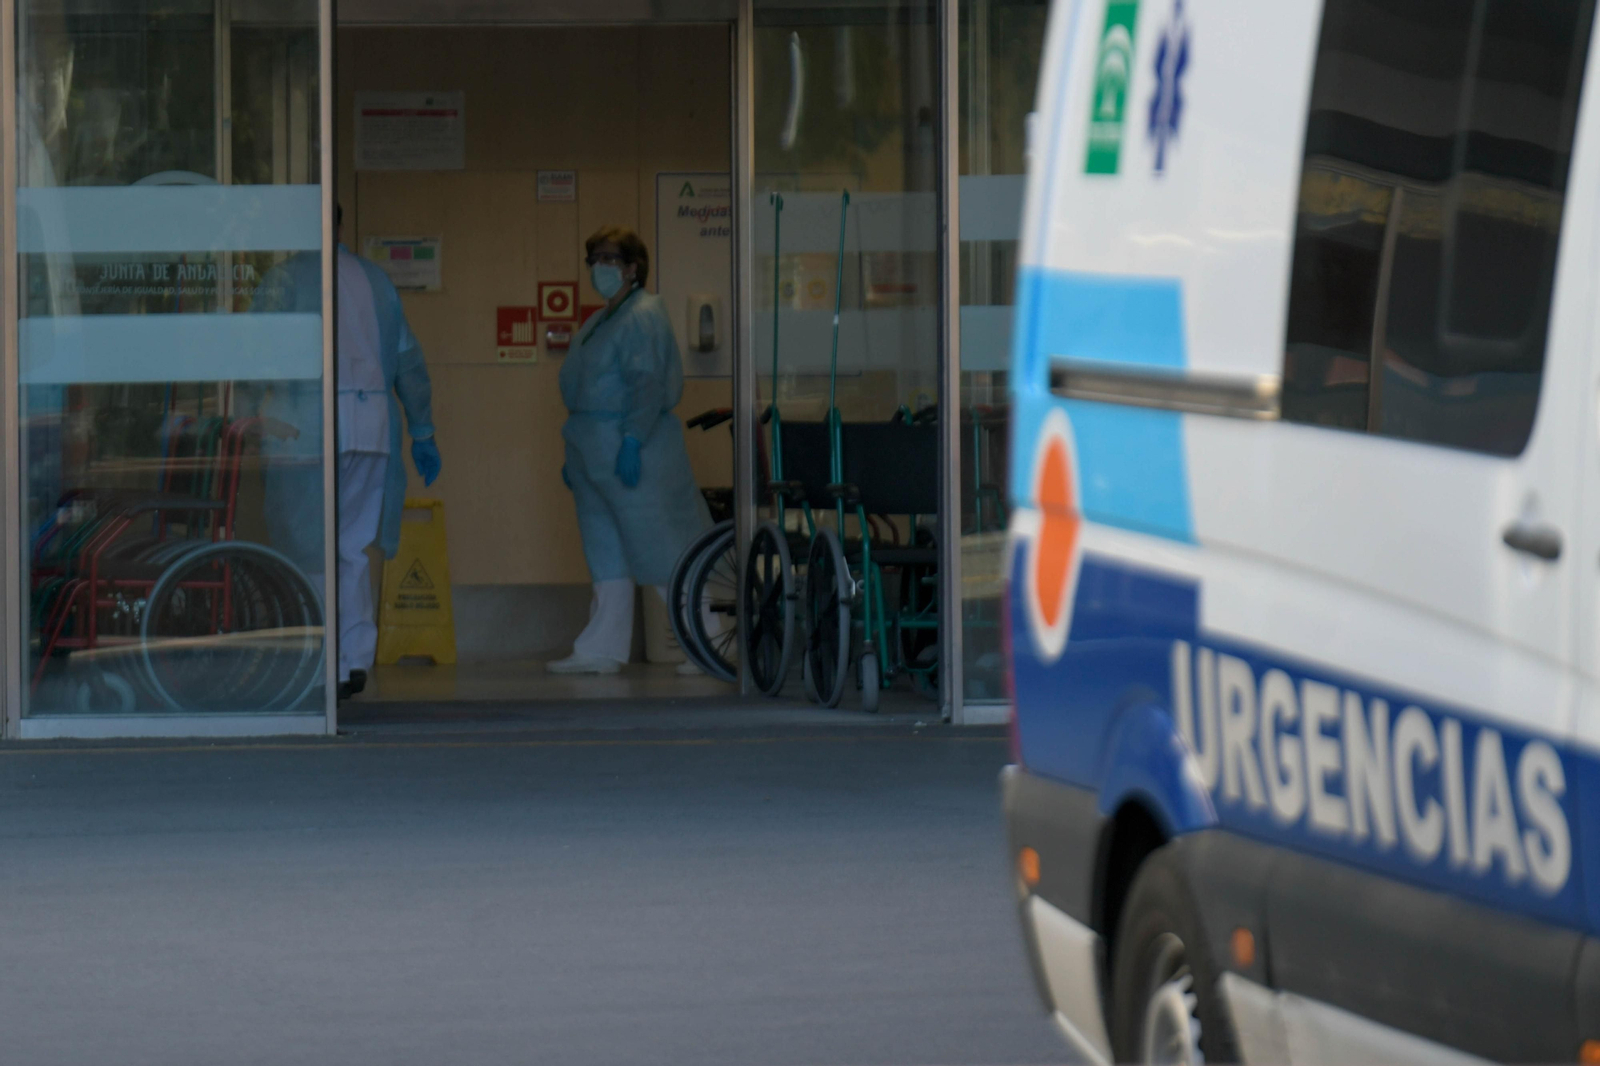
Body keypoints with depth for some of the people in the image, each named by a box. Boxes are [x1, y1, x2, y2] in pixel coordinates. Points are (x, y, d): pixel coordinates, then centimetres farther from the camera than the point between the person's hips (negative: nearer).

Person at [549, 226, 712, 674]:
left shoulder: (644, 315, -11)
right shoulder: (599, 322, 19)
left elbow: (647, 384, -21)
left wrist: (632, 441, -27)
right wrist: (573, 455, 22)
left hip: (631, 450, -10)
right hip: (595, 452, 10)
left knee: (663, 553, -7)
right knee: (606, 554, 10)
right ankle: (601, 650, 12)